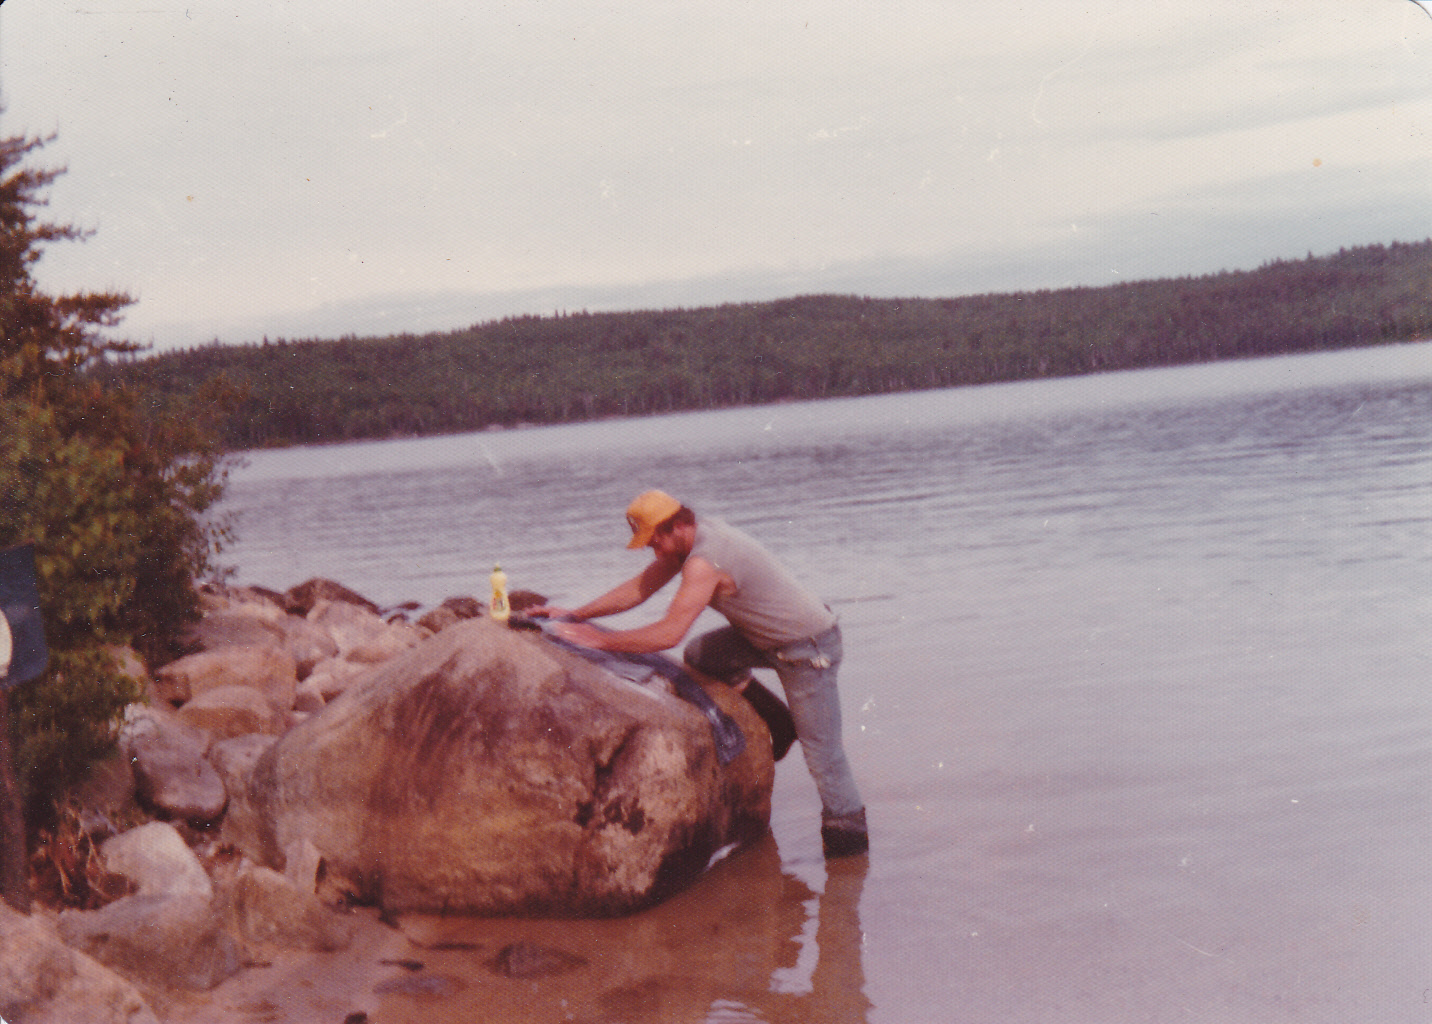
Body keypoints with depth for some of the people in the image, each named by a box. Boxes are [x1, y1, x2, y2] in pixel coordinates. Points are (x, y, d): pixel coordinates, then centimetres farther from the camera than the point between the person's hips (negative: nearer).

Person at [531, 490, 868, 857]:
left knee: (821, 750, -5)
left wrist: (601, 640, -26)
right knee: (699, 655, 5)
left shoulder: (705, 562, -28)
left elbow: (669, 633, -33)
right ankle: (778, 723, 16)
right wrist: (576, 615, 4)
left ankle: (849, 832, 8)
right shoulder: (696, 535, 1)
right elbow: (639, 588, 8)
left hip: (809, 648, -9)